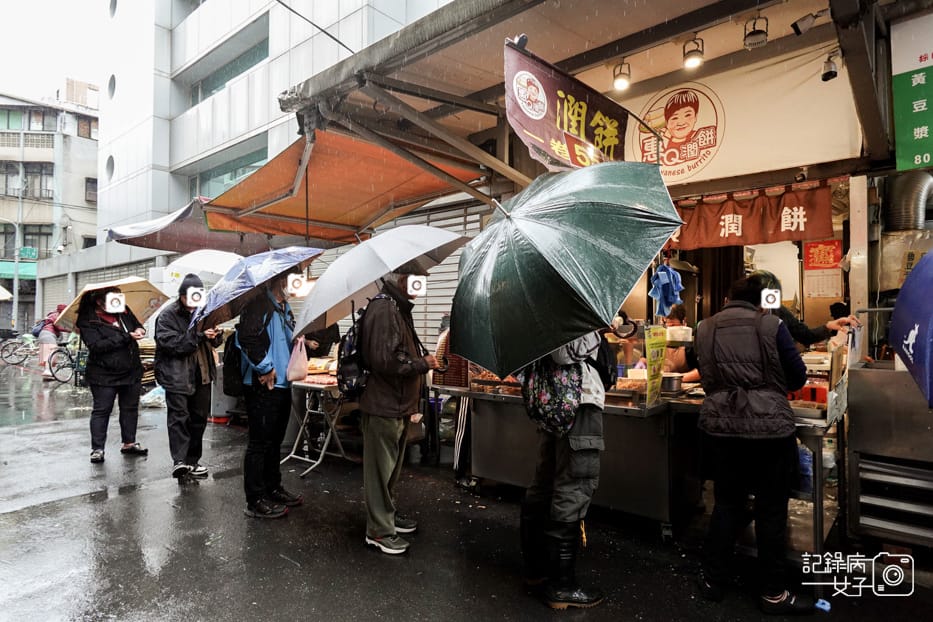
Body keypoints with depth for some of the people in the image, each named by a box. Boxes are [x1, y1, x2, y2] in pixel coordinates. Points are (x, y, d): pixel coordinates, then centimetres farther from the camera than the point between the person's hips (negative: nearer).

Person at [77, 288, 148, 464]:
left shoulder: (123, 311, 4)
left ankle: (129, 443, 27)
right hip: (104, 375, -6)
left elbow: (138, 325, 21)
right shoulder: (87, 320, -12)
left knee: (130, 408, 14)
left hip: (132, 371, 6)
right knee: (101, 411, 3)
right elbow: (96, 345, -23)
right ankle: (97, 449, 13)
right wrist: (126, 337, -26)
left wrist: (139, 330, -5)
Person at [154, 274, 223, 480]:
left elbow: (216, 341, 17)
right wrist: (198, 335, -27)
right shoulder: (168, 315, -6)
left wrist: (215, 335, -7)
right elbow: (170, 343, -18)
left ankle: (192, 460, 23)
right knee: (179, 417, -10)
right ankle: (179, 461, -10)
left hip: (202, 374, 6)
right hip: (176, 375, -6)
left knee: (199, 417, 11)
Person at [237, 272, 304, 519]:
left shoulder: (285, 309, 16)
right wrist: (265, 368, -21)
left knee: (274, 440, 19)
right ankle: (256, 500, 10)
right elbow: (247, 339, -26)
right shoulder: (258, 304, -14)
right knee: (260, 443, 0)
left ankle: (273, 489, 33)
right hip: (263, 385, -10)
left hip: (283, 384, 10)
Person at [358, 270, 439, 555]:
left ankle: (387, 514, 39)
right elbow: (385, 361, -27)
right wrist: (423, 364, -15)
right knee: (381, 468, 3)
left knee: (391, 466, 22)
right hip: (384, 405, -10)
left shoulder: (398, 308, 14)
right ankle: (379, 530, 17)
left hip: (398, 404, 10)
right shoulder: (383, 310, -19)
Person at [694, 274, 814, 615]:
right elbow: (798, 377, 6)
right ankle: (773, 593, 24)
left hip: (720, 426, 3)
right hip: (770, 426, -3)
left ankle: (713, 580, 26)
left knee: (726, 504, 16)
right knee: (771, 510, 10)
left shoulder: (705, 328, 5)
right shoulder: (772, 325, -3)